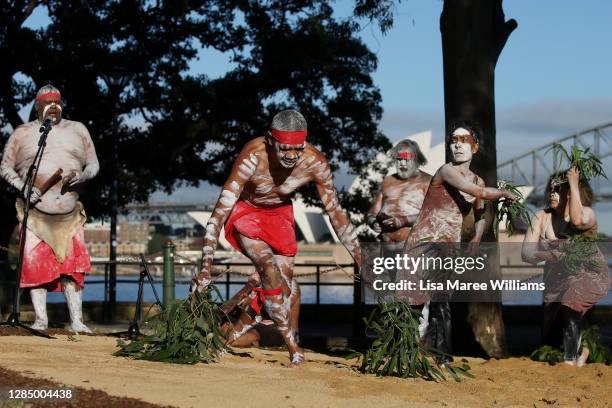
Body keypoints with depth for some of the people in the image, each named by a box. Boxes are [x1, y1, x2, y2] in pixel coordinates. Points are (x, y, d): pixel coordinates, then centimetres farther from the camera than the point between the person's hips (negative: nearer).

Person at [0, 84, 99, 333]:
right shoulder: (22, 134, 8)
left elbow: (93, 165, 13)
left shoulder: (77, 130, 13)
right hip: (34, 214, -1)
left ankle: (77, 321, -3)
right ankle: (40, 319, -1)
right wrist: (22, 187, -10)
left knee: (72, 266, -5)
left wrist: (80, 177, -10)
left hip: (69, 216, 1)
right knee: (35, 264, -8)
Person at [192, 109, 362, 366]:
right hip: (245, 211, -4)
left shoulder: (315, 162, -27)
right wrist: (206, 268, -41)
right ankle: (292, 345, -15)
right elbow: (220, 211, -37)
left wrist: (362, 262, -14)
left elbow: (336, 212, -14)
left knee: (285, 276, -4)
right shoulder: (253, 157, -37)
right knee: (270, 269, -24)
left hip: (280, 212, 4)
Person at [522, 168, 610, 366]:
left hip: (590, 275, -5)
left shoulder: (587, 213, -9)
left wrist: (574, 184, -27)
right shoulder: (542, 217, -1)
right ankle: (579, 350, 18)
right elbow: (526, 253, -7)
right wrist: (549, 254, -27)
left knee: (570, 299, -31)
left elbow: (578, 220, -36)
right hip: (559, 278, 5)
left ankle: (570, 358, -21)